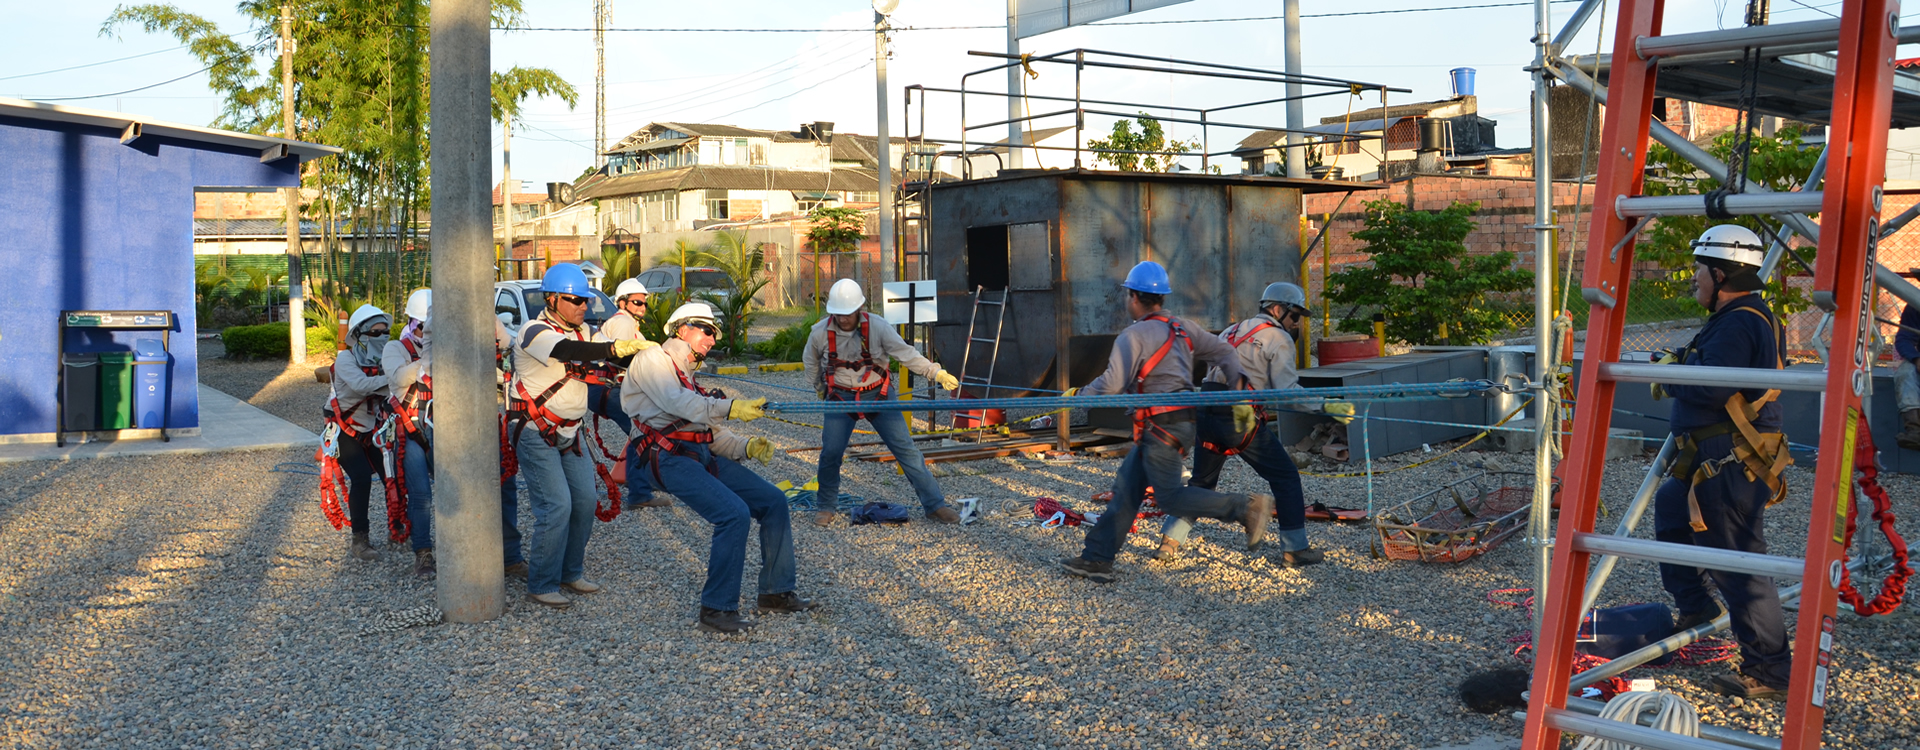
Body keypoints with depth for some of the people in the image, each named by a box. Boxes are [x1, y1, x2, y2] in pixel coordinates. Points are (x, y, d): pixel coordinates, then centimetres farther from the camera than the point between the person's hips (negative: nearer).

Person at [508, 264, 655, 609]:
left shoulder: (584, 332, 9)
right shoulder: (535, 332, -17)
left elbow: (617, 351, -1)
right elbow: (568, 351, -36)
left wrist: (641, 348, -22)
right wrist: (613, 349, -48)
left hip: (568, 432, 8)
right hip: (535, 433, -8)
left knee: (584, 500, 5)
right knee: (557, 506, -13)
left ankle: (570, 572, 21)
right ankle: (541, 585, -3)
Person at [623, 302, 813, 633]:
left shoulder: (687, 378, 27)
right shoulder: (651, 360, 1)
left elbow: (712, 432, 21)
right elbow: (677, 403, -18)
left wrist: (747, 447, 2)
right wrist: (730, 407, -28)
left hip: (703, 455, 9)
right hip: (670, 457, -9)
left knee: (773, 500, 2)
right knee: (735, 514, -25)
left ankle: (776, 592, 11)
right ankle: (716, 611, -16)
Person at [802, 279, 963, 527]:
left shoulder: (877, 327, -15)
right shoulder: (820, 333, -11)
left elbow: (905, 353, -15)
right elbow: (811, 363, 9)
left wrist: (937, 373, -23)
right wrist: (821, 391, 16)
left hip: (878, 395, -1)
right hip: (840, 398, 1)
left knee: (905, 448, -5)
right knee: (830, 453, -7)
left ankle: (935, 505, 1)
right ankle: (827, 507, 18)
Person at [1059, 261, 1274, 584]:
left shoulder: (1133, 336, -12)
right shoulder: (1184, 328, 11)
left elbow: (1111, 386, -18)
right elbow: (1224, 354, 11)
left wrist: (1077, 394, -2)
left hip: (1162, 427, -9)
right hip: (1183, 422, 9)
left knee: (1170, 497, -5)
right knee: (1126, 488, 10)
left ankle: (1246, 508, -9)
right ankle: (1097, 559, 12)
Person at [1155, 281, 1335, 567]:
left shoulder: (1231, 331, 23)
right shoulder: (1278, 339, 1)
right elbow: (1287, 391, -9)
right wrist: (1327, 406, -8)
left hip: (1207, 415, 7)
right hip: (1240, 420, -7)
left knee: (1201, 481, 20)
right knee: (1286, 477, 6)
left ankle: (1169, 542, 15)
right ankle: (1295, 550, 6)